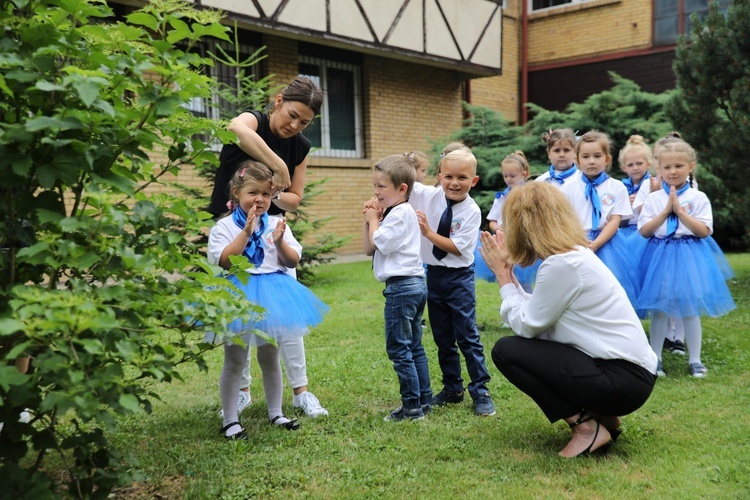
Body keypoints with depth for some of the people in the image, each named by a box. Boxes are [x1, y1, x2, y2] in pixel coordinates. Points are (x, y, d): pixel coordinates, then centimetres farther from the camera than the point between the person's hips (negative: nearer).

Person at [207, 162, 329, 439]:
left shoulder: (277, 224, 5)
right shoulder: (225, 226, -6)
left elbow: (293, 261, 2)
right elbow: (223, 261, -20)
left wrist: (280, 241, -16)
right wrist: (246, 232, -23)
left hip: (272, 295, 4)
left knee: (270, 358, 16)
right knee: (235, 360, 3)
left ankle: (276, 413, 29)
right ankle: (230, 420, 15)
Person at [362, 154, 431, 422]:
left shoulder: (401, 213, -13)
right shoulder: (398, 213, 17)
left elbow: (375, 244, -17)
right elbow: (368, 249, 14)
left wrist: (373, 220, -3)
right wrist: (369, 219, 5)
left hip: (401, 287, -11)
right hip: (415, 285, 11)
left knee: (398, 348, -4)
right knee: (414, 347, 15)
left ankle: (412, 406, 2)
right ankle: (424, 400, 22)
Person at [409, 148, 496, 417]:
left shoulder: (472, 211, -14)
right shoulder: (428, 195, -5)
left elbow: (457, 248, -18)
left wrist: (428, 232, -22)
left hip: (459, 277, -4)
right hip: (433, 274, 5)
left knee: (467, 335, -1)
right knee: (442, 337, 14)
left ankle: (480, 391, 12)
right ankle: (452, 388, 29)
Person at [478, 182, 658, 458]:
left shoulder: (561, 264, -20)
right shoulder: (575, 253, 9)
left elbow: (526, 325, -12)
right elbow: (536, 313, 8)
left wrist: (504, 278, -1)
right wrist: (508, 272, 13)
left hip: (623, 378, -10)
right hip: (627, 370, 10)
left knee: (506, 350, -9)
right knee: (521, 345, 17)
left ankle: (587, 426, -4)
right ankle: (602, 416, 14)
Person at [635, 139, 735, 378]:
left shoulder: (699, 198, 0)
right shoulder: (653, 199, 3)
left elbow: (704, 231, -9)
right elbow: (644, 231, -4)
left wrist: (679, 211, -15)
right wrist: (666, 211, -13)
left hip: (689, 256, -1)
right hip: (660, 256, 1)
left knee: (690, 309, 5)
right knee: (658, 309, 6)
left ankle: (695, 359, 17)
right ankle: (655, 358, 16)